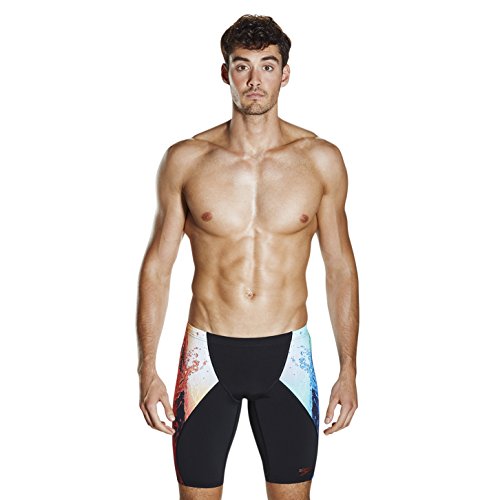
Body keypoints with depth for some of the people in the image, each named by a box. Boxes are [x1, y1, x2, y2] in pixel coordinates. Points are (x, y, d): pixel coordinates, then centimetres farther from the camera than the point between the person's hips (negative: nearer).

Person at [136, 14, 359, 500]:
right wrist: (147, 369, -1)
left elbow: (341, 268, 5)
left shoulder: (322, 160, -1)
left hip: (287, 354, 1)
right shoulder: (185, 160, -3)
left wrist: (349, 370, 3)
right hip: (208, 352, 0)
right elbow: (157, 266, 2)